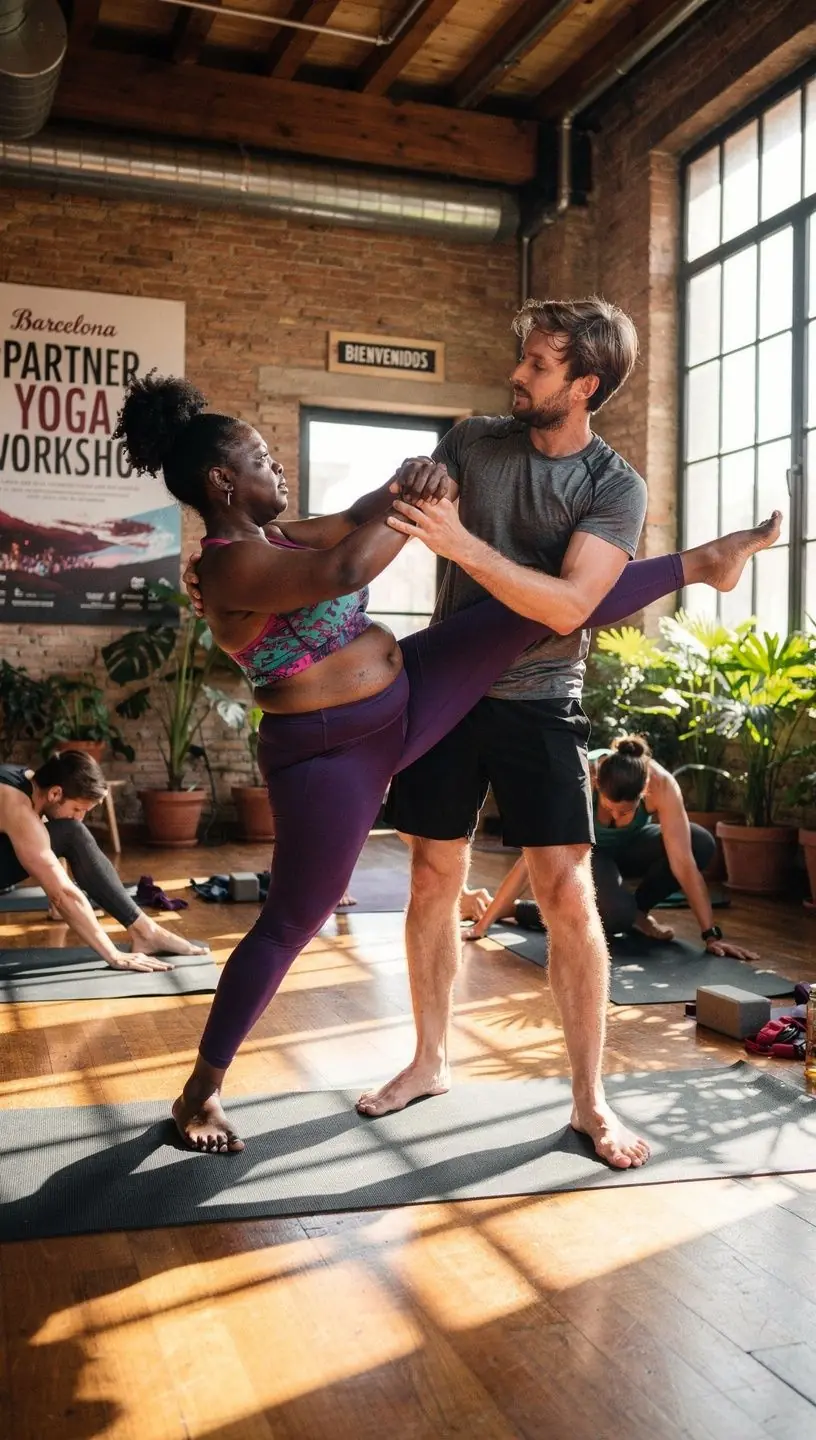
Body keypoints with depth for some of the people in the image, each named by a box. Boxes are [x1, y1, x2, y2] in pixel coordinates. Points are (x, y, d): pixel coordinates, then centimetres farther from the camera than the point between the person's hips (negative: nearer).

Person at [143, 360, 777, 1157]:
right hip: (328, 753, -8)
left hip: (406, 691, 8)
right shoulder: (232, 563, -21)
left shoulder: (271, 535, 7)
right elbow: (345, 568, -37)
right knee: (291, 921, 2)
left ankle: (700, 563, 14)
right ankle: (201, 1089, 20)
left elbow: (358, 518, 8)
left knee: (540, 597, 0)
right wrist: (415, 507, -23)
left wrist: (409, 484, -14)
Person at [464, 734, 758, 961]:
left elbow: (684, 862, -30)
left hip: (629, 845, 3)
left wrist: (711, 934, -30)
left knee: (701, 844, -26)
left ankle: (638, 911, -2)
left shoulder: (662, 785, -33)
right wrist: (482, 924, -33)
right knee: (616, 915, -34)